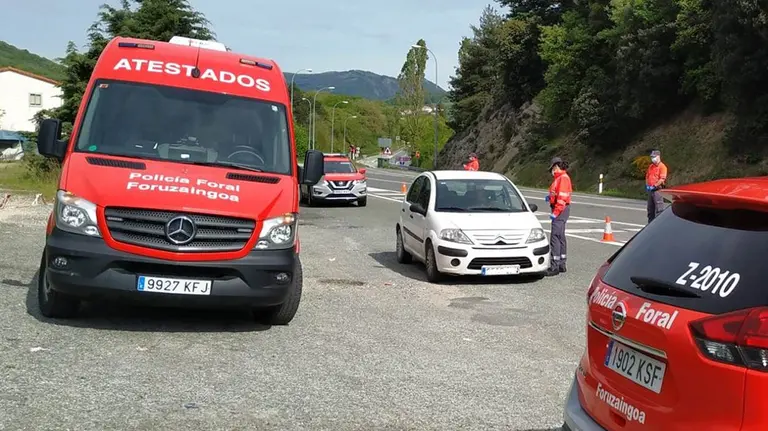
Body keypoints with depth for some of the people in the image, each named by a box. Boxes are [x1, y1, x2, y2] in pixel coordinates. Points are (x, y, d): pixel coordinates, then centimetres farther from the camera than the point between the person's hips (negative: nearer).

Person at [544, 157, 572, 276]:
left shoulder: (563, 178, -15)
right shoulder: (560, 178, 16)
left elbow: (562, 197, -23)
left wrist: (555, 212, -25)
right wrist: (550, 197, 10)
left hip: (561, 210, -11)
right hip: (561, 210, 11)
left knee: (555, 237, -12)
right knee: (560, 236, 16)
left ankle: (555, 266, -13)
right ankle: (561, 264, 25)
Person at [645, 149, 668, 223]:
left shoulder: (662, 166, -8)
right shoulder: (651, 166, 17)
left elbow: (662, 179, -17)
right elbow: (647, 176, 22)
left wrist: (654, 186, -18)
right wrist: (647, 185, 7)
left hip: (658, 190, -8)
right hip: (650, 190, 8)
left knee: (659, 209, -9)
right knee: (650, 208, 13)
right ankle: (650, 222, 21)